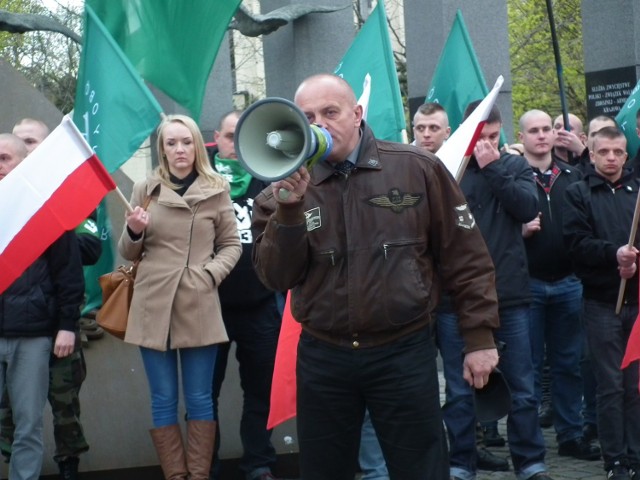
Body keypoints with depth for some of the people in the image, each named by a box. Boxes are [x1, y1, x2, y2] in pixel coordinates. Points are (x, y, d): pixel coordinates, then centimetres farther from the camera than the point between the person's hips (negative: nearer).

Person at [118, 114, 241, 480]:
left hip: (199, 306, -1)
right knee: (164, 401, 6)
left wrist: (211, 273, -9)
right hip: (153, 306, 1)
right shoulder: (145, 189, 5)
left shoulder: (217, 190, 2)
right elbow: (130, 253, 10)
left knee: (199, 399, 5)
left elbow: (232, 245, 8)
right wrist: (133, 232, -11)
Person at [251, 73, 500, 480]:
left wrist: (480, 336, -3)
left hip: (404, 352, -2)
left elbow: (465, 257, 0)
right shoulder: (287, 188, 3)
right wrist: (288, 210, -19)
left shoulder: (418, 169, -3)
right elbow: (277, 277, -5)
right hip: (323, 357, 3)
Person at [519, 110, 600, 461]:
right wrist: (520, 231, -23)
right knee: (529, 365, 5)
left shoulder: (572, 176, 10)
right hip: (528, 284, -4)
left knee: (569, 363, 10)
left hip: (568, 284, 4)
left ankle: (570, 435, 18)